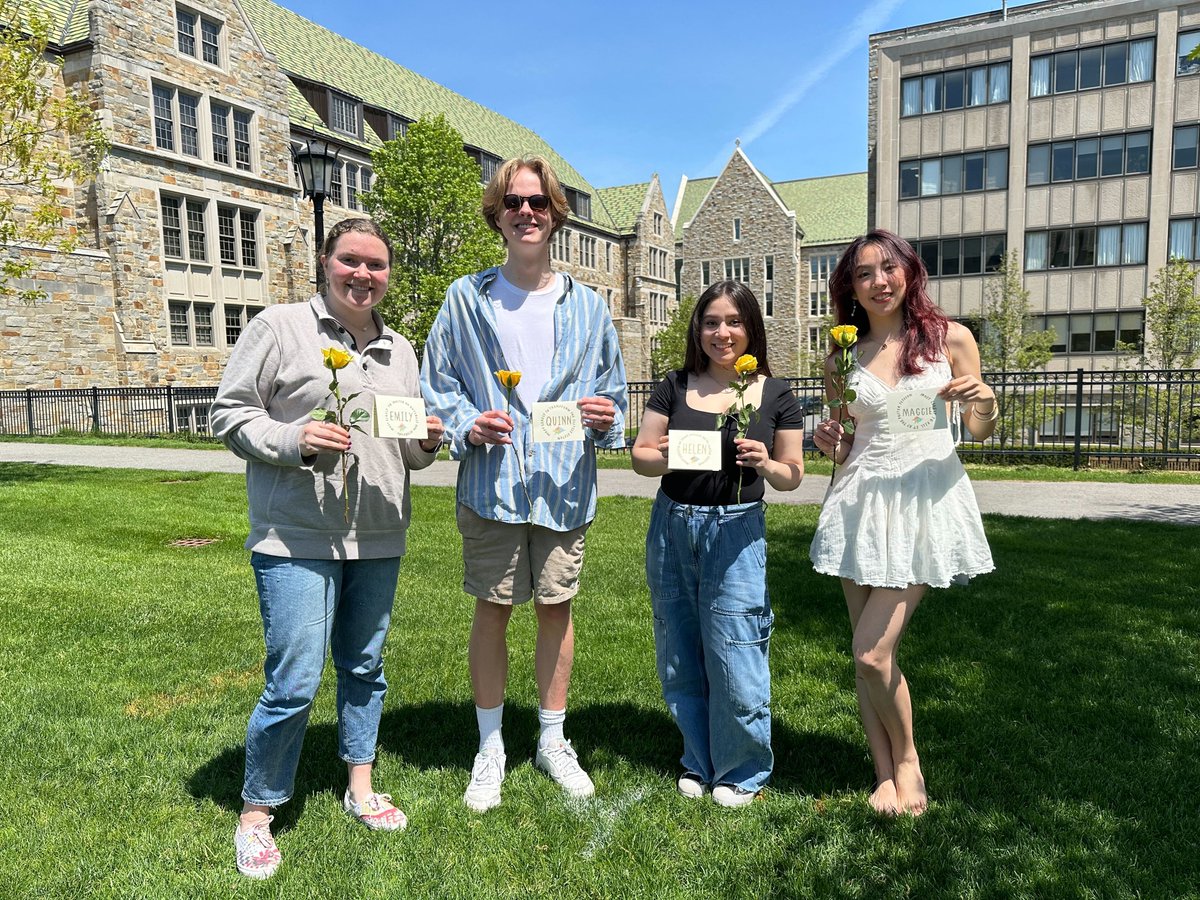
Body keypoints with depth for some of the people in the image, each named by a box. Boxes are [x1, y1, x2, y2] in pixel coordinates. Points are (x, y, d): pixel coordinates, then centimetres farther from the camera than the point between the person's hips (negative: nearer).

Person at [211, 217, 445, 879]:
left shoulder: (400, 350, 14)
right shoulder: (278, 326, -2)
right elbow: (229, 414, -4)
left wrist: (425, 443, -3)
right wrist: (294, 440, -20)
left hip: (379, 542, 6)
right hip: (297, 540, -5)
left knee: (364, 668, 16)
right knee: (293, 683, -3)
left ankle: (360, 788, 34)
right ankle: (255, 813, 19)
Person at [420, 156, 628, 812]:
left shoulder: (586, 306, 8)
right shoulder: (466, 300, 3)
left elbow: (611, 390, 13)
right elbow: (436, 385, 5)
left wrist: (606, 417, -9)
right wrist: (469, 425, -13)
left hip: (565, 485, 2)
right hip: (491, 483, -1)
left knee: (555, 607, 10)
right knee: (492, 609, 6)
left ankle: (552, 740, 29)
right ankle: (490, 747, 25)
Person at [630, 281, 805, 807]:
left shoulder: (775, 395, 1)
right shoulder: (675, 387, 4)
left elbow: (793, 474, 5)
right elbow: (640, 457, 4)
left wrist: (766, 464, -16)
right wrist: (662, 456, -17)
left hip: (736, 532, -2)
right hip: (672, 527, 3)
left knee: (735, 660, -1)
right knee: (681, 657, 12)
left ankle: (742, 772, 23)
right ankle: (699, 762, 32)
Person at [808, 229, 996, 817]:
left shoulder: (950, 339, 2)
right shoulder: (842, 360, 8)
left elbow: (981, 429, 10)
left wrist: (984, 400, -12)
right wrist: (830, 443, -7)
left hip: (928, 502, -3)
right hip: (862, 504, 3)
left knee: (872, 653, -9)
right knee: (868, 654, 5)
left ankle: (908, 759, 19)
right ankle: (886, 774, 24)